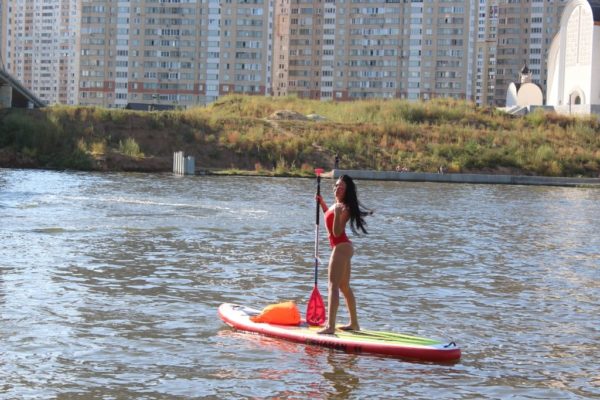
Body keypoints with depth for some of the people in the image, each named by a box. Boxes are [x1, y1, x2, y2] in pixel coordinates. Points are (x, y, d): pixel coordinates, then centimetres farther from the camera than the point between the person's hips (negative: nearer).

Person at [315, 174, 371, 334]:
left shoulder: (344, 208, -16)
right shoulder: (336, 205, 12)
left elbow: (337, 232, -23)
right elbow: (329, 216, 34)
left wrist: (337, 215, -34)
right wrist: (322, 203, 24)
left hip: (341, 248, -11)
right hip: (342, 247, 11)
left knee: (333, 286, -15)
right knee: (345, 287, 18)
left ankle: (330, 326, -21)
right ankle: (354, 323, 28)